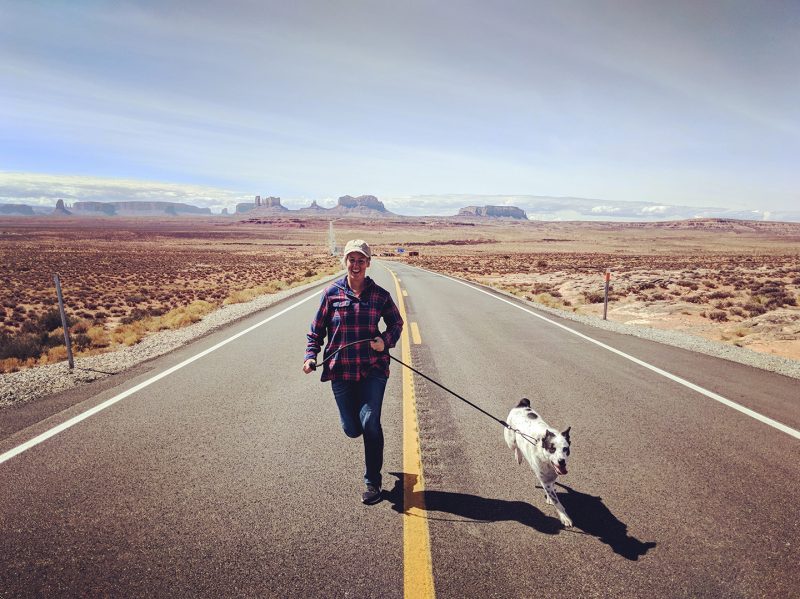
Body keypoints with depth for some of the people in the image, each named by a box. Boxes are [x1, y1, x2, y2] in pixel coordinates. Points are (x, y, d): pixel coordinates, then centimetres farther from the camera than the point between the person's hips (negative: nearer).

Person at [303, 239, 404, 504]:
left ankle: (372, 482, 9)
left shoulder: (379, 295, 1)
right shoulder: (331, 293, 0)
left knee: (369, 422, -11)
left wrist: (386, 341, -6)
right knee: (352, 429, 5)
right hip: (341, 370, 1)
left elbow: (396, 323, 13)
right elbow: (317, 329, 7)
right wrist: (311, 356, -6)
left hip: (373, 368, -1)